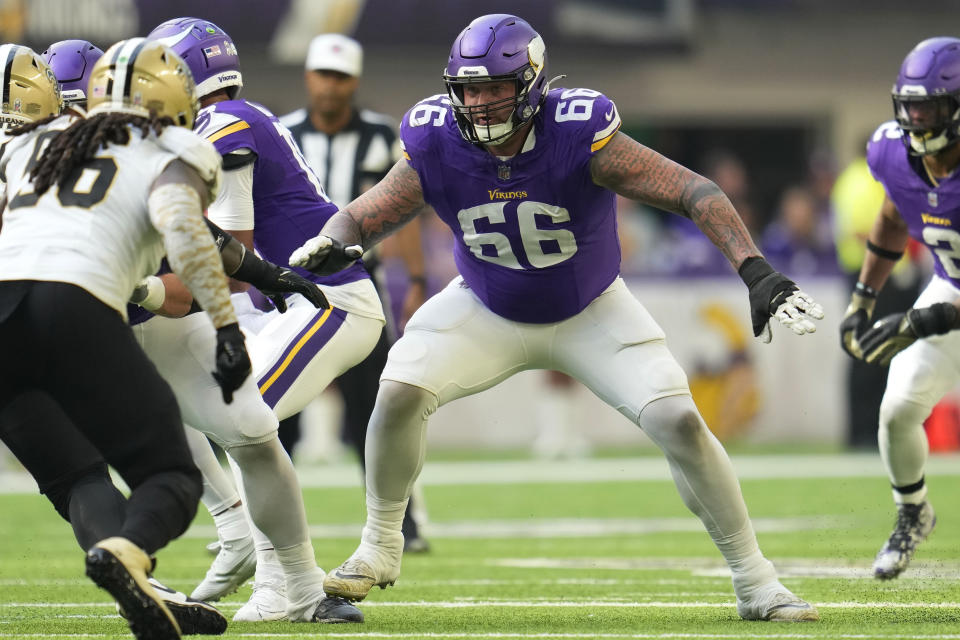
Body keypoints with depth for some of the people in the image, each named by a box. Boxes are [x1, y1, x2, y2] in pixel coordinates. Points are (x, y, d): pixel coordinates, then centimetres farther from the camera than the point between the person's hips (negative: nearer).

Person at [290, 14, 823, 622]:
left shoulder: (579, 133, -32)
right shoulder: (438, 145, -22)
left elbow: (692, 191, -33)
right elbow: (364, 217, -14)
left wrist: (757, 271, -44)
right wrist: (331, 244, -39)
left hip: (590, 314, -2)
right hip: (488, 312, 2)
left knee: (679, 422, -15)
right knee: (400, 394, -19)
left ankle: (755, 581, 1)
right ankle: (379, 550, 5)